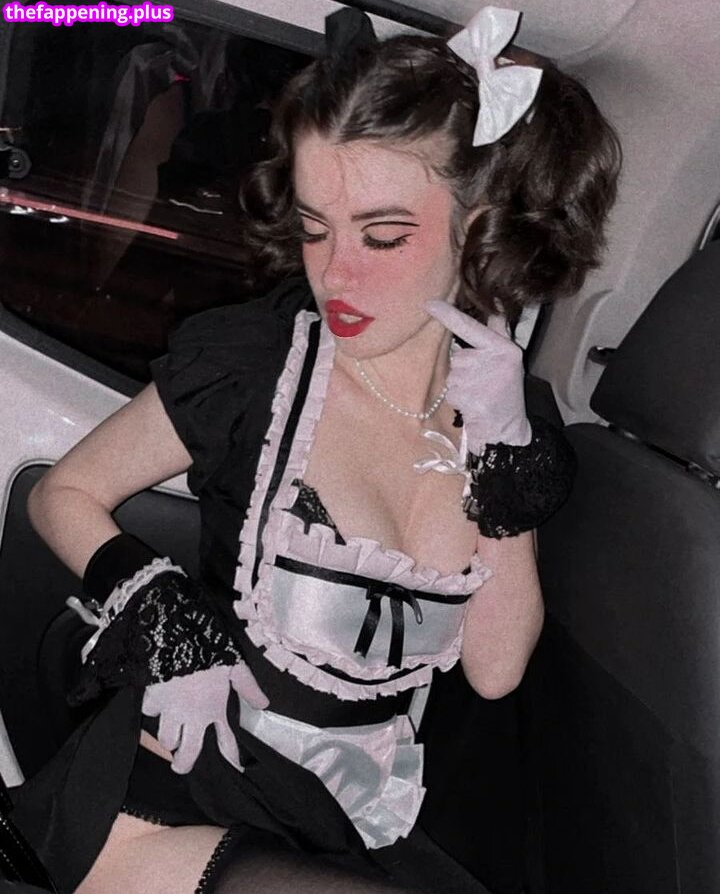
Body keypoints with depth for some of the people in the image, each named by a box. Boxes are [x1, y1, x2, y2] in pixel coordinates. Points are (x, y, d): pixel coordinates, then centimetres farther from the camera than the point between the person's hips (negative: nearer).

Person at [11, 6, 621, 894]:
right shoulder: (248, 360, -10)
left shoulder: (507, 408, 0)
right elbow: (63, 493, 3)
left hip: (359, 821, 3)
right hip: (177, 795, -2)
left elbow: (493, 670, -1)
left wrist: (500, 450, -10)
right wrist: (158, 605, -15)